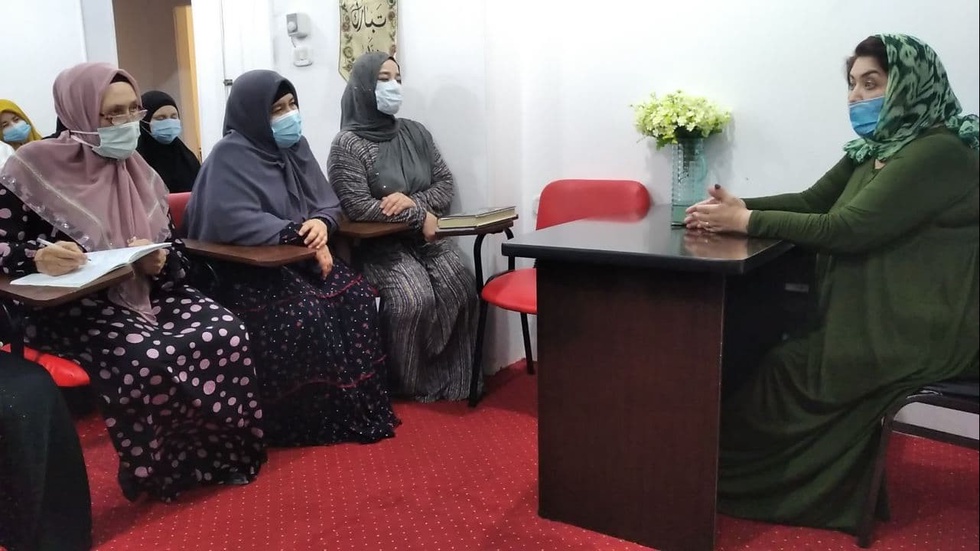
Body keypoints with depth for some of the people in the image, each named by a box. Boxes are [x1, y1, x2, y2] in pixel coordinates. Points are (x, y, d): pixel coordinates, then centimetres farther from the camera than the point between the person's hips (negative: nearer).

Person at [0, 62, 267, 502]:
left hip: (147, 294, 5)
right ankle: (162, 469, -8)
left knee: (226, 332, -20)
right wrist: (38, 257, -27)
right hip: (70, 308, -5)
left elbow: (173, 248, 11)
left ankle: (217, 452, -3)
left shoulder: (138, 173, 10)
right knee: (148, 358, -34)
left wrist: (158, 261, -13)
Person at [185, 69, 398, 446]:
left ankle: (360, 403, -9)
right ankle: (311, 419, -15)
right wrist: (300, 234, -25)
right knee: (305, 310, -31)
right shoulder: (230, 156, -13)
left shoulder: (295, 146, 8)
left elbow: (328, 203, 8)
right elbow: (234, 221, -27)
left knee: (356, 294, -17)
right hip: (245, 268, -6)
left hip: (301, 257, 7)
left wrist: (321, 224, -17)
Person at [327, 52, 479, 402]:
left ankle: (455, 377, -5)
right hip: (377, 243, -5)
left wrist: (414, 201, -13)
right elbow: (357, 207, -16)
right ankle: (411, 383, -6)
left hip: (424, 236, 5)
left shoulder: (415, 132, 10)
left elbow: (446, 183, 8)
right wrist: (419, 216, -17)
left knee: (461, 287, -19)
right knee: (415, 297, -28)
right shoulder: (348, 144, -8)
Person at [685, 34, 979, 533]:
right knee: (787, 360, -1)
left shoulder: (940, 153, -20)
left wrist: (746, 222, -20)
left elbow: (846, 229, -26)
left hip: (922, 332, -8)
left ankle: (731, 478, 13)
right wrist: (738, 207, -9)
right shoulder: (874, 149, 9)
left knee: (786, 372, -8)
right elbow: (811, 201, 8)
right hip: (875, 320, 8)